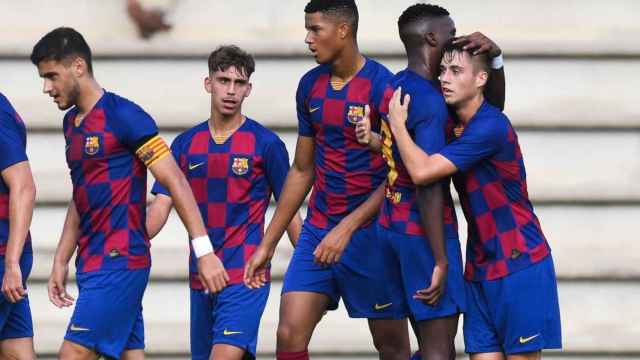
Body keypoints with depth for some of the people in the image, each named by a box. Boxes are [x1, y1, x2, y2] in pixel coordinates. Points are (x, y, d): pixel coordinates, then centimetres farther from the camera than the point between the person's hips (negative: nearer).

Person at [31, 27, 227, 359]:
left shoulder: (123, 116, -11)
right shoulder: (71, 122, 15)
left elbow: (175, 183, -13)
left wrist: (204, 251, -18)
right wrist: (61, 262, 20)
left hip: (119, 262, -8)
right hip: (92, 265, 8)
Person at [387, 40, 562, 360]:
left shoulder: (490, 126, -19)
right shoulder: (451, 123, 9)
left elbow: (422, 171, -23)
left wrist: (398, 125, -8)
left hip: (519, 262, -8)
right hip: (480, 268, 8)